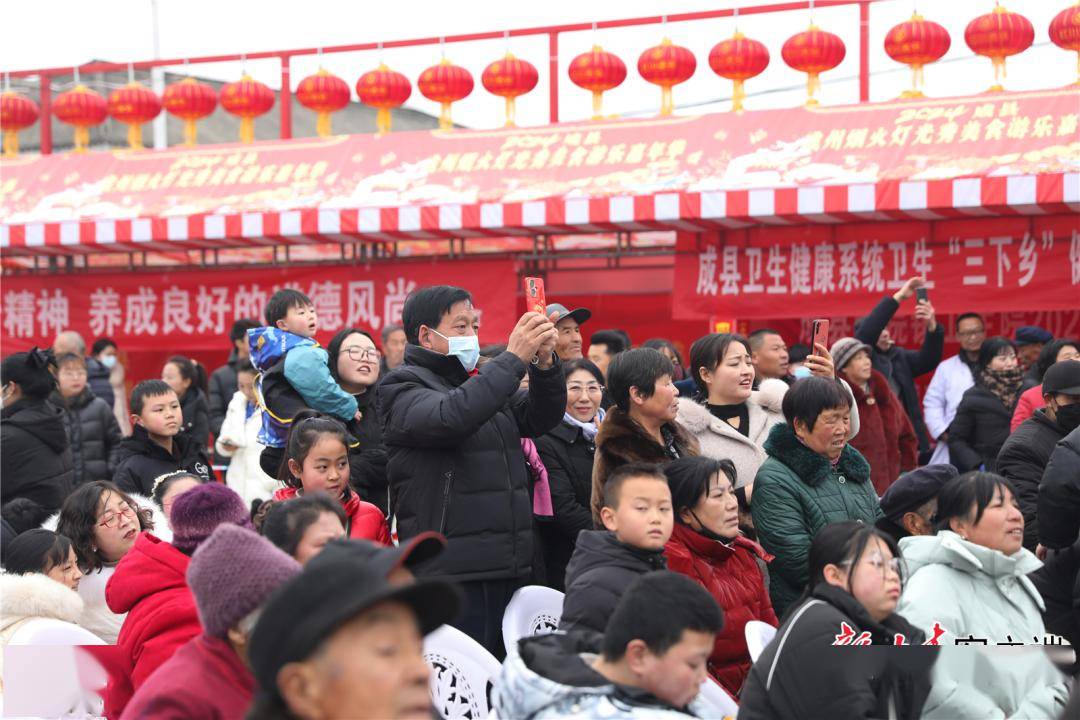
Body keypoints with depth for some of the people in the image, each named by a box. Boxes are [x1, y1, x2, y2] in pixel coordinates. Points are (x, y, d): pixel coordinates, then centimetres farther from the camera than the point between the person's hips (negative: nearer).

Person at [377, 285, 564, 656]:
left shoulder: (481, 383, 21)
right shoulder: (403, 388, -3)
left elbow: (542, 418, 11)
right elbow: (449, 418, -24)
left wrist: (545, 363, -8)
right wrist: (514, 358, -23)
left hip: (507, 570, 8)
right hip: (452, 573, -7)